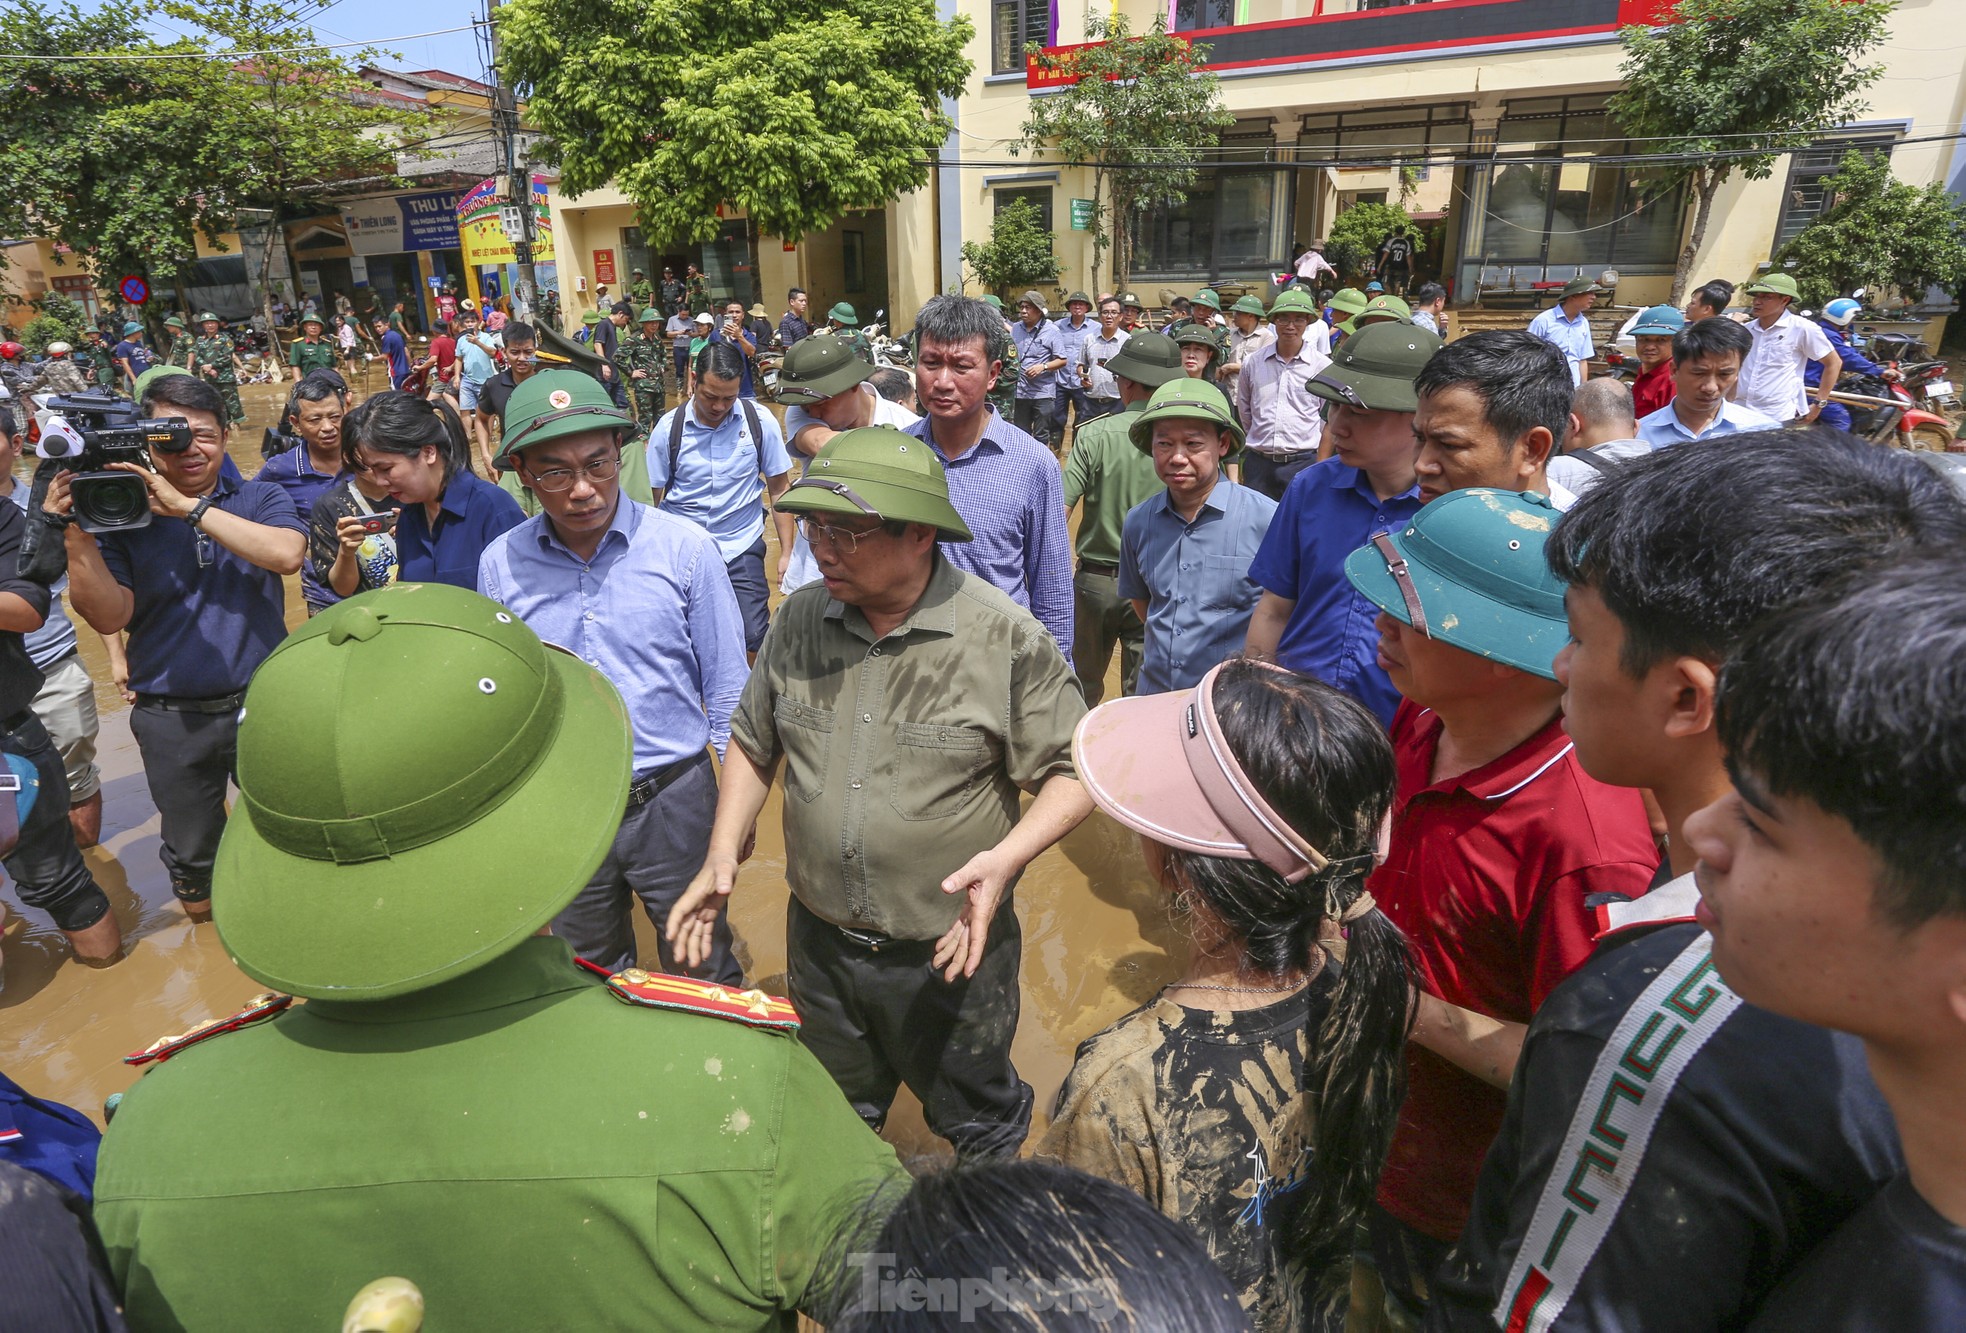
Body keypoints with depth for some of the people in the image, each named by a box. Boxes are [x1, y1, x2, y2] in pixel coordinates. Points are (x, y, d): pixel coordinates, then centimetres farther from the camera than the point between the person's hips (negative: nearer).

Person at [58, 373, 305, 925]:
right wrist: (77, 537, -22)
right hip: (172, 719, 1)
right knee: (190, 852, 19)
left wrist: (188, 507, -25)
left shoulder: (261, 499, -1)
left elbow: (286, 554, -23)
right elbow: (110, 617, -10)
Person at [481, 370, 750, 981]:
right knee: (589, 981, 24)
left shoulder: (685, 547, -11)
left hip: (675, 800, -2)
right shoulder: (500, 564, -4)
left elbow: (725, 686, -4)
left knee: (701, 971, 16)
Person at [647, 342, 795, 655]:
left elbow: (778, 489, 4)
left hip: (742, 549, 0)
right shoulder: (668, 429, -3)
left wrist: (787, 552, 1)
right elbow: (654, 498, 2)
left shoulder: (761, 423, -2)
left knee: (755, 639, -7)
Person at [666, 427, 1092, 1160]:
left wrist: (1005, 857, -29)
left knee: (977, 1120, 24)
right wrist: (721, 856, -3)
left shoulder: (1006, 638, -20)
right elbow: (754, 741, 8)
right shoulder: (800, 619, -6)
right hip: (820, 942, 4)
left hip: (951, 951, -4)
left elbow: (1073, 771, -12)